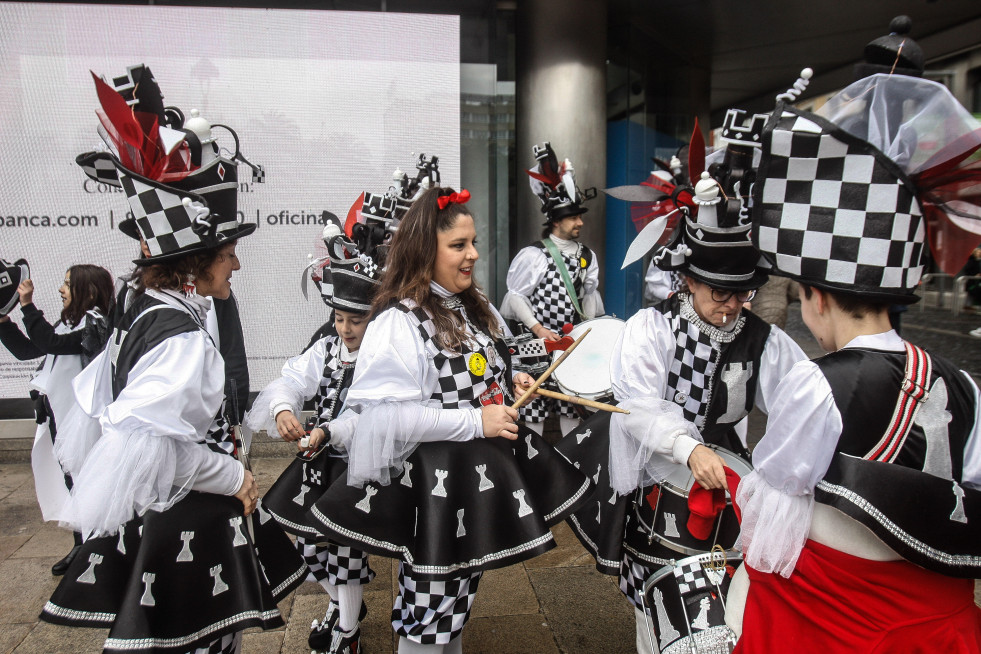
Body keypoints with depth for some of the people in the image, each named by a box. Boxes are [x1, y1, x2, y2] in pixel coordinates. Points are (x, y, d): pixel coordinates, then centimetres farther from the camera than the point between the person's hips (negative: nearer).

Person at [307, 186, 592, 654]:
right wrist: (476, 421, -23)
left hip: (484, 471, 9)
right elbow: (389, 414, -27)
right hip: (435, 483, -8)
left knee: (461, 591, 25)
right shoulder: (398, 321, -20)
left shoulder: (473, 307, 8)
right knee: (428, 604, 8)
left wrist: (511, 380, 4)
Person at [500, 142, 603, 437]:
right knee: (534, 407, 1)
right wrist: (538, 329, -17)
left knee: (572, 408, 14)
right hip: (539, 343, -5)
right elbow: (515, 296, -11)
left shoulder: (587, 256, 7)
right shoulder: (533, 255, -12)